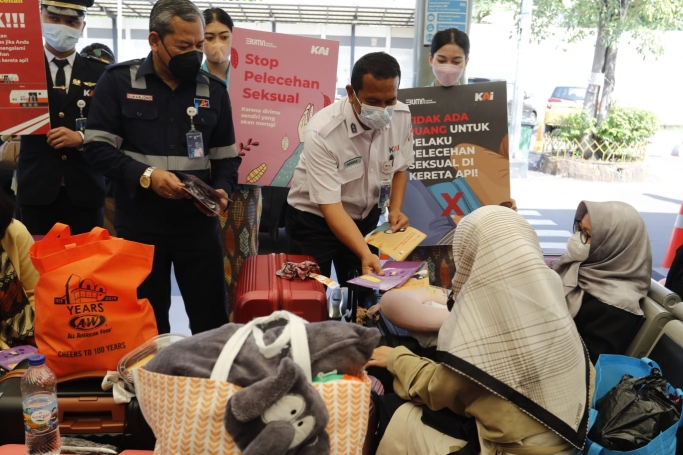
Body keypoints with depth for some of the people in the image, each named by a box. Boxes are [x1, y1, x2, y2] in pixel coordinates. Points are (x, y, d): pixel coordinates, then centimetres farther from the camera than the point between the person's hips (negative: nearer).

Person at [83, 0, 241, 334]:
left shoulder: (213, 90, 6)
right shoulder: (119, 81, -2)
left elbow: (226, 158, 10)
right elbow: (97, 146, -5)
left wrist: (222, 191, -10)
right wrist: (146, 175, -19)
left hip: (198, 225, 2)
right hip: (138, 226, -1)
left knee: (212, 321, 8)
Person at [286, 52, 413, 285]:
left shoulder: (402, 116, -15)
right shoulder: (322, 133, -30)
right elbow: (330, 206, -31)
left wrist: (395, 209, -12)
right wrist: (365, 254, -41)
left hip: (366, 216, 4)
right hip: (314, 220, -4)